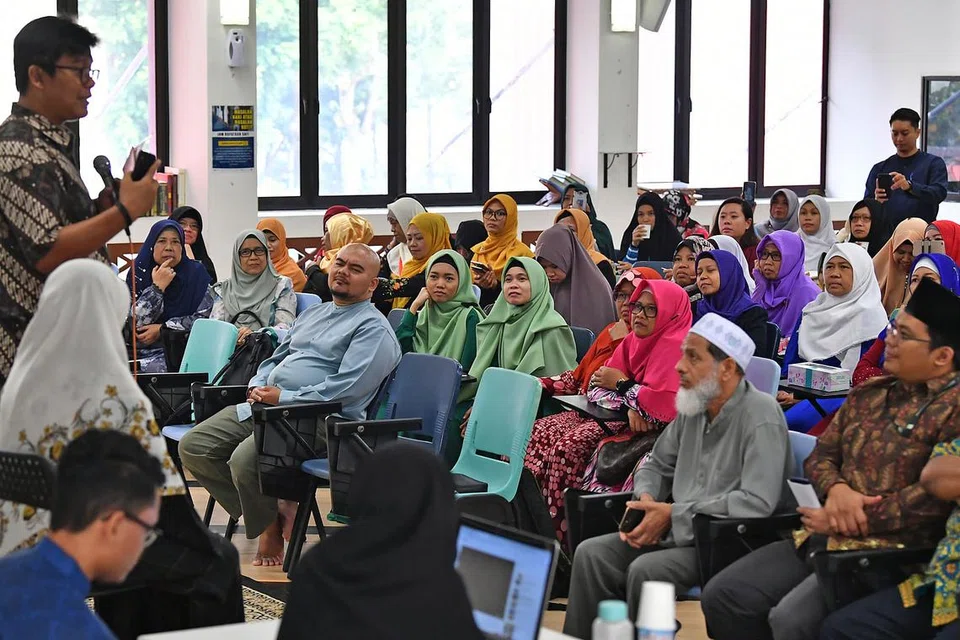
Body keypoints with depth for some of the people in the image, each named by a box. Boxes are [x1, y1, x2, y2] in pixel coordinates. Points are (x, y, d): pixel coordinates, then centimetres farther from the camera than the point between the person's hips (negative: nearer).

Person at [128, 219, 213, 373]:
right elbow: (134, 324, -4)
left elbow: (205, 317, -3)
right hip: (146, 352, 0)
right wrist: (158, 287, -11)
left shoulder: (195, 272, 5)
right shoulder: (138, 273, 6)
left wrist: (162, 329, -9)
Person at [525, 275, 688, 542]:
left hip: (643, 429, -9)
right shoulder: (634, 340, 13)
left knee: (569, 446, -28)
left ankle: (562, 534, -21)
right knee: (537, 433, -8)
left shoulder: (676, 348, -14)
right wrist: (631, 405, -13)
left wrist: (621, 384, -12)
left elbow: (664, 405, -26)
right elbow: (597, 385, 9)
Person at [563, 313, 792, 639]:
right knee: (591, 554, -6)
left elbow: (757, 502, -26)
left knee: (646, 570, -29)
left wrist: (673, 514, -21)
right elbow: (657, 466, 23)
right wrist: (644, 499, -2)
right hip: (680, 532, 8)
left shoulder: (760, 416, -15)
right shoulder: (694, 408, 10)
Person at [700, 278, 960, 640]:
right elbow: (821, 456, 19)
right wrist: (836, 490, -7)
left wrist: (842, 523, -13)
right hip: (824, 540, 8)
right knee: (722, 596, -5)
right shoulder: (868, 395, 17)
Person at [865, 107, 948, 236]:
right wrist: (876, 202, -12)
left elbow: (939, 193, -10)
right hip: (886, 237, 3)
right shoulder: (880, 169, 15)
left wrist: (909, 186, -27)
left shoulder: (933, 163, 6)